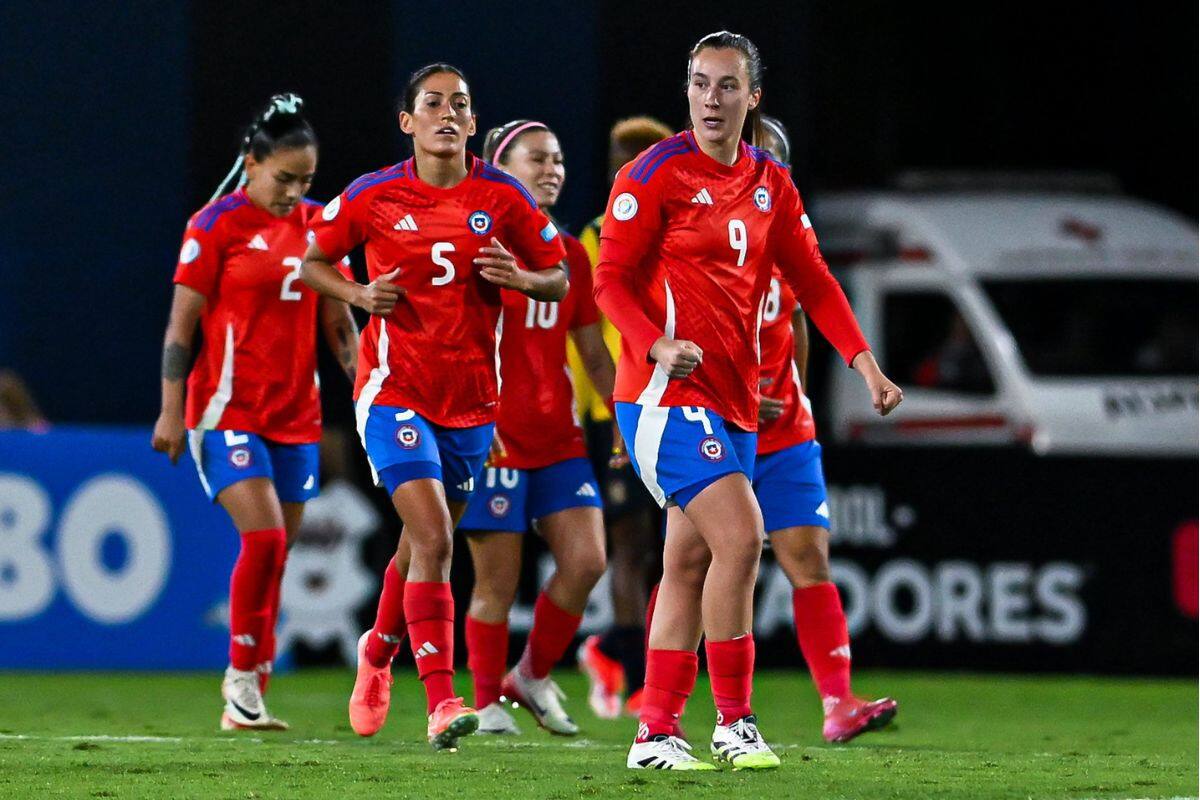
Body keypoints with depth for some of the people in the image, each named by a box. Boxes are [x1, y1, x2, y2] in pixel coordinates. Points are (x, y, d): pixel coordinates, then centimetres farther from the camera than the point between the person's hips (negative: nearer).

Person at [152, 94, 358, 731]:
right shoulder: (217, 225, -6)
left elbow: (338, 322, 16)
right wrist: (171, 412, -9)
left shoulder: (318, 225, 9)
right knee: (264, 536, -19)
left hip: (295, 414, 5)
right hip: (228, 410, -5)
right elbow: (181, 323, -6)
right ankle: (242, 672, -4)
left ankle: (246, 703, 11)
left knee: (275, 556, 5)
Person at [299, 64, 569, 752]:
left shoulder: (503, 198, 0)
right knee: (433, 539, -19)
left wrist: (520, 277, -14)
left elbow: (559, 278, 8)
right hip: (395, 391, -3)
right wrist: (360, 295, -9)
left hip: (472, 399, 3)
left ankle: (379, 652, 44)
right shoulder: (373, 197, -3)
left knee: (424, 544, 15)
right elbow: (314, 262, 11)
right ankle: (442, 703, -21)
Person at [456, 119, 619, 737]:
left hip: (558, 437, 5)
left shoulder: (570, 254, 12)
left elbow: (595, 355, 19)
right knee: (498, 580, -4)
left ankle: (534, 677, 14)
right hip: (493, 438, -5)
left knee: (586, 562, -6)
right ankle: (487, 703, 10)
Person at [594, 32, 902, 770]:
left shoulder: (770, 184, 11)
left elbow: (812, 280, 16)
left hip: (735, 403, 7)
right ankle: (733, 722, -11)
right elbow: (612, 278, -8)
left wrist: (864, 362, 6)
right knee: (739, 534, -18)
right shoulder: (657, 174, -7)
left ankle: (657, 735, 14)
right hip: (669, 395, -7)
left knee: (689, 565, 9)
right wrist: (657, 346, -25)